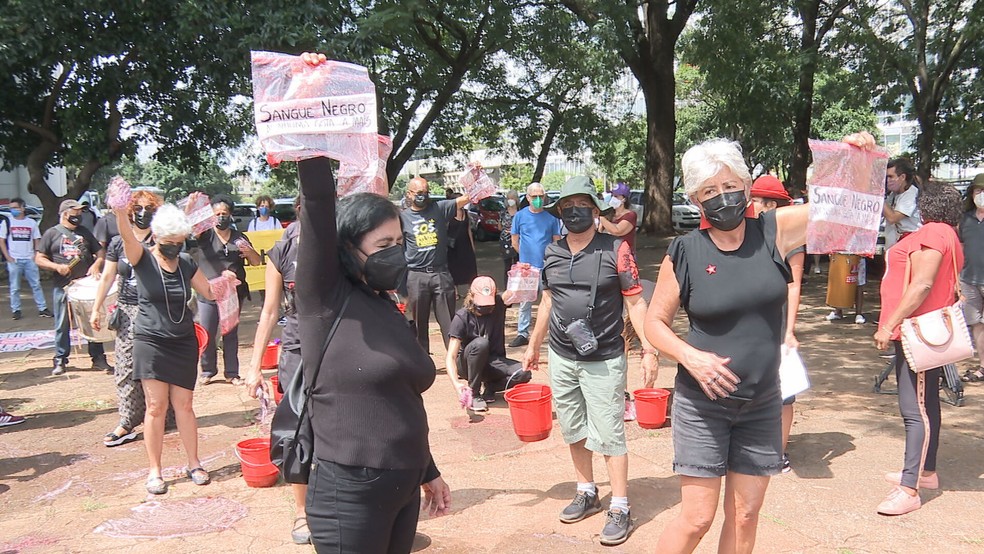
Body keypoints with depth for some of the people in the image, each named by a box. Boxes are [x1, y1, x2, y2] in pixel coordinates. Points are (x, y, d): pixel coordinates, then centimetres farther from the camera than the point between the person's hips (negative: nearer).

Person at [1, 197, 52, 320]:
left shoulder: (31, 222, 7)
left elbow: (37, 240, 11)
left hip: (29, 259, 1)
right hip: (14, 260, -1)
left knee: (36, 285, 2)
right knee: (15, 287, 4)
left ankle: (42, 308, 6)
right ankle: (15, 310, 11)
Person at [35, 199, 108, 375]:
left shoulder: (84, 232, 11)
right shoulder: (52, 234, 2)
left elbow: (100, 252, 13)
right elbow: (39, 259, 2)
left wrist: (96, 264, -7)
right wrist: (57, 266, -14)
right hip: (62, 287, -2)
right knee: (62, 325, 4)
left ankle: (98, 358, 12)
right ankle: (60, 360, 14)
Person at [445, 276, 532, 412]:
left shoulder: (498, 304, -8)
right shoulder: (462, 318, -18)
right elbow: (451, 357, -23)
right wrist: (456, 383, -40)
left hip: (493, 362, 3)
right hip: (467, 364, -3)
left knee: (524, 373, -26)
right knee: (480, 343, -36)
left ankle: (490, 386, 0)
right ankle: (473, 394, -21)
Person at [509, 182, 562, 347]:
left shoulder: (551, 216, 0)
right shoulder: (520, 216, 2)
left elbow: (557, 242, 5)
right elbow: (515, 242, 9)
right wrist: (527, 255, 8)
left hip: (547, 267, -1)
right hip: (526, 266, 1)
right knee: (524, 302, 7)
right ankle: (522, 334, 15)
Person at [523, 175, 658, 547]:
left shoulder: (616, 250, -9)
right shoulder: (551, 253, 5)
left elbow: (635, 302, -7)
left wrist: (649, 350, -13)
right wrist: (534, 345, 22)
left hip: (603, 361, -5)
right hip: (561, 359, 5)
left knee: (609, 436, -2)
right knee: (573, 431, 15)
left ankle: (620, 509, 10)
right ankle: (587, 493, 32)